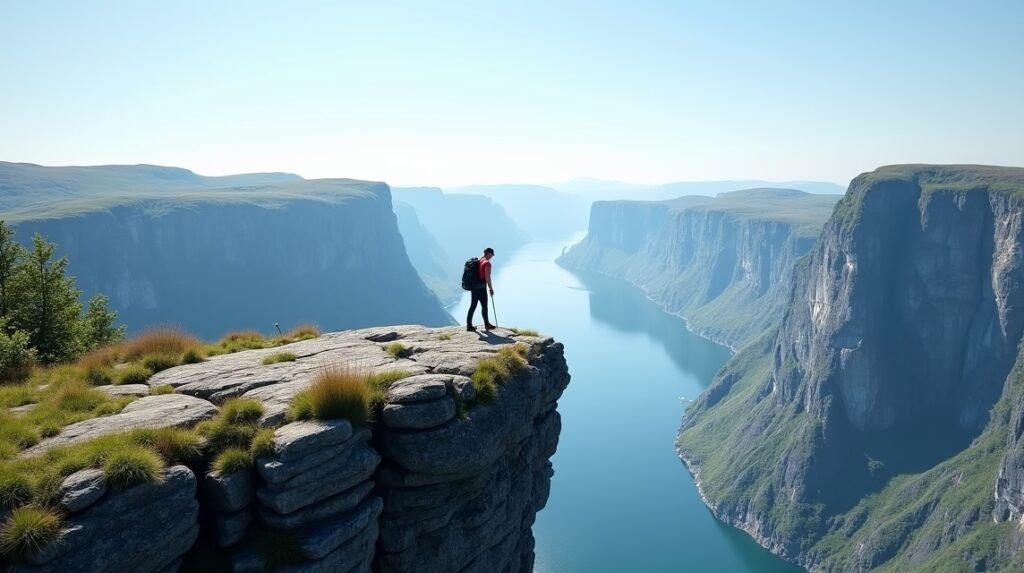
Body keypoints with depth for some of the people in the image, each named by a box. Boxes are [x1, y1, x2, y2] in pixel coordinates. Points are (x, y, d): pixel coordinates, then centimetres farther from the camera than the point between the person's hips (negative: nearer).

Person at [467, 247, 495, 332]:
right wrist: (491, 288, -10)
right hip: (481, 287, -8)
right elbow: (487, 277, -18)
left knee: (473, 306, 9)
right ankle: (487, 324, 12)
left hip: (473, 286, 8)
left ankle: (469, 325, 8)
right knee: (484, 306, 3)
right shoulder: (487, 263, -12)